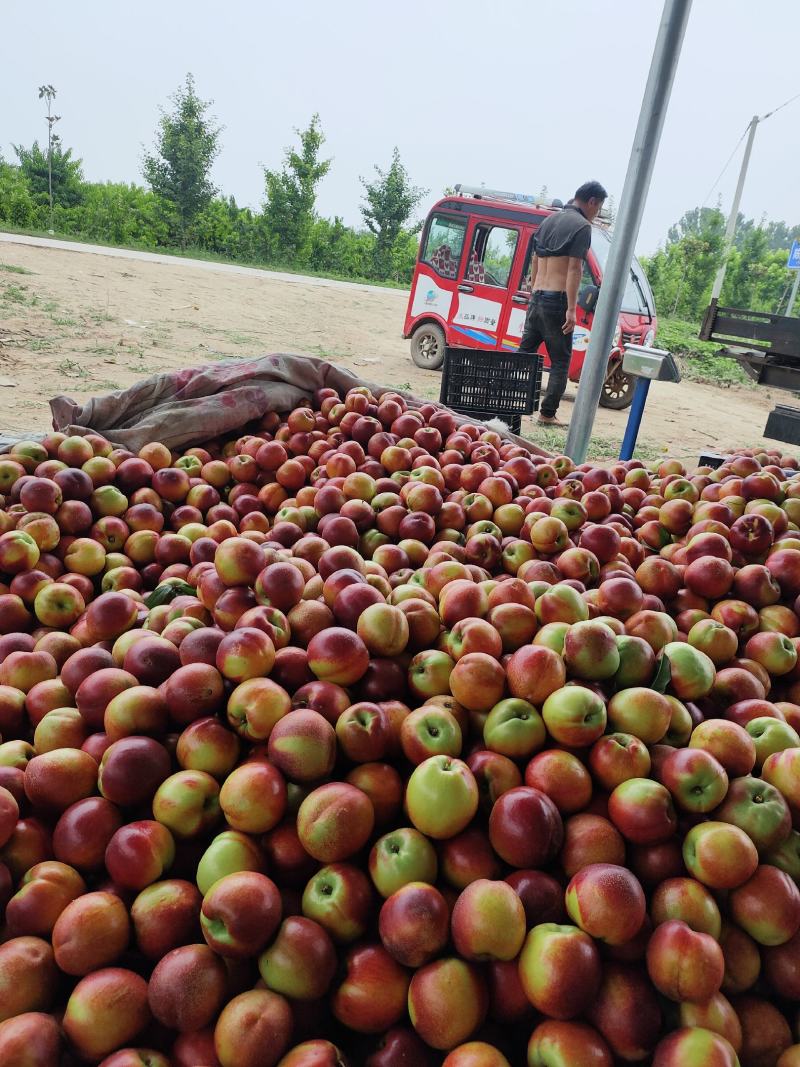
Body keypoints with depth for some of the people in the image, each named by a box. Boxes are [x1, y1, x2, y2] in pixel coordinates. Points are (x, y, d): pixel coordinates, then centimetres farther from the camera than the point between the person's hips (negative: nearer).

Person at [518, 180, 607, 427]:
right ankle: (548, 414, -1)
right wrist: (571, 309, -17)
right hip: (557, 301, -7)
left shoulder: (550, 220, 18)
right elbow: (574, 269, -15)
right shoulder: (581, 226, -7)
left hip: (537, 297, 7)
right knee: (560, 360, 0)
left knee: (525, 352, 12)